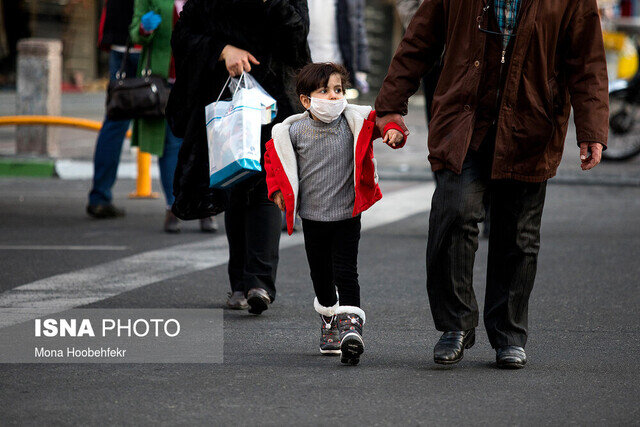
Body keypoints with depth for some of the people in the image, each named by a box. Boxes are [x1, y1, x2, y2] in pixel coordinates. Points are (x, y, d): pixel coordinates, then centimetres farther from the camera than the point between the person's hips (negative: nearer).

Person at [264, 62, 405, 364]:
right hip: (313, 217, 2)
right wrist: (277, 189, 0)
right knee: (321, 275, 14)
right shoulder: (293, 132, -5)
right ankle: (329, 319, 36)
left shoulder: (354, 122, -8)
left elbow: (381, 121, -3)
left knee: (346, 272, -12)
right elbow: (273, 158, 9)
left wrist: (393, 131, -25)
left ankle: (350, 326, -18)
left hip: (347, 215, -2)